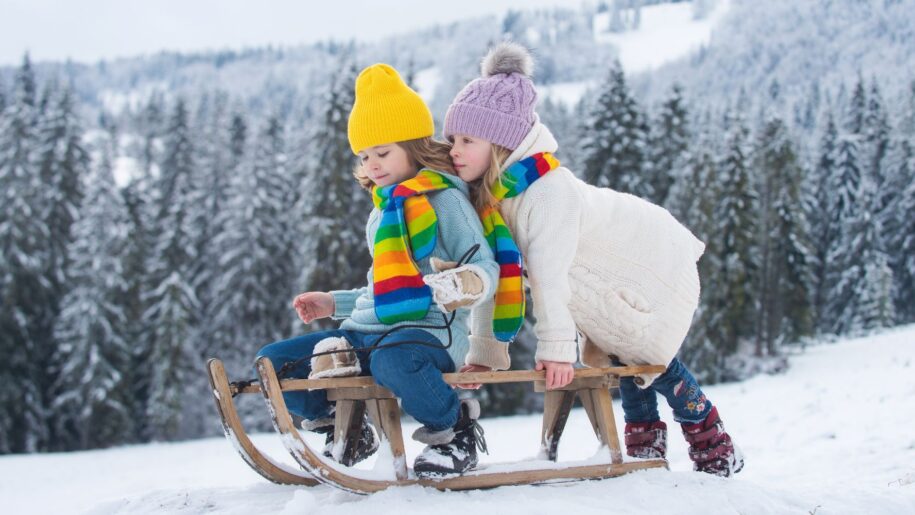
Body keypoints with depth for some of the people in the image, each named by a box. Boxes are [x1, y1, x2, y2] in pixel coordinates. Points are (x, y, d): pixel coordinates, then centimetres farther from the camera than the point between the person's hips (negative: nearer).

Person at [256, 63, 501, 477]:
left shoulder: (442, 198, -3)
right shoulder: (383, 209, 23)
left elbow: (486, 264, -8)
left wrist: (470, 282, -30)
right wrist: (334, 303, 28)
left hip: (432, 332, -8)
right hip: (365, 332, 8)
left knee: (392, 360, -44)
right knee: (272, 362, -2)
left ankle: (455, 432, -15)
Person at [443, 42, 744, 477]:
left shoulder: (548, 190, -38)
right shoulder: (486, 194, -10)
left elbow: (549, 275, -41)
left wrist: (555, 347, -43)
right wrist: (485, 350, -7)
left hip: (655, 269, -8)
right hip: (608, 280, 8)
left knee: (651, 361, -5)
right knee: (619, 358, 15)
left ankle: (714, 448, 14)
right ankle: (644, 442, 33)